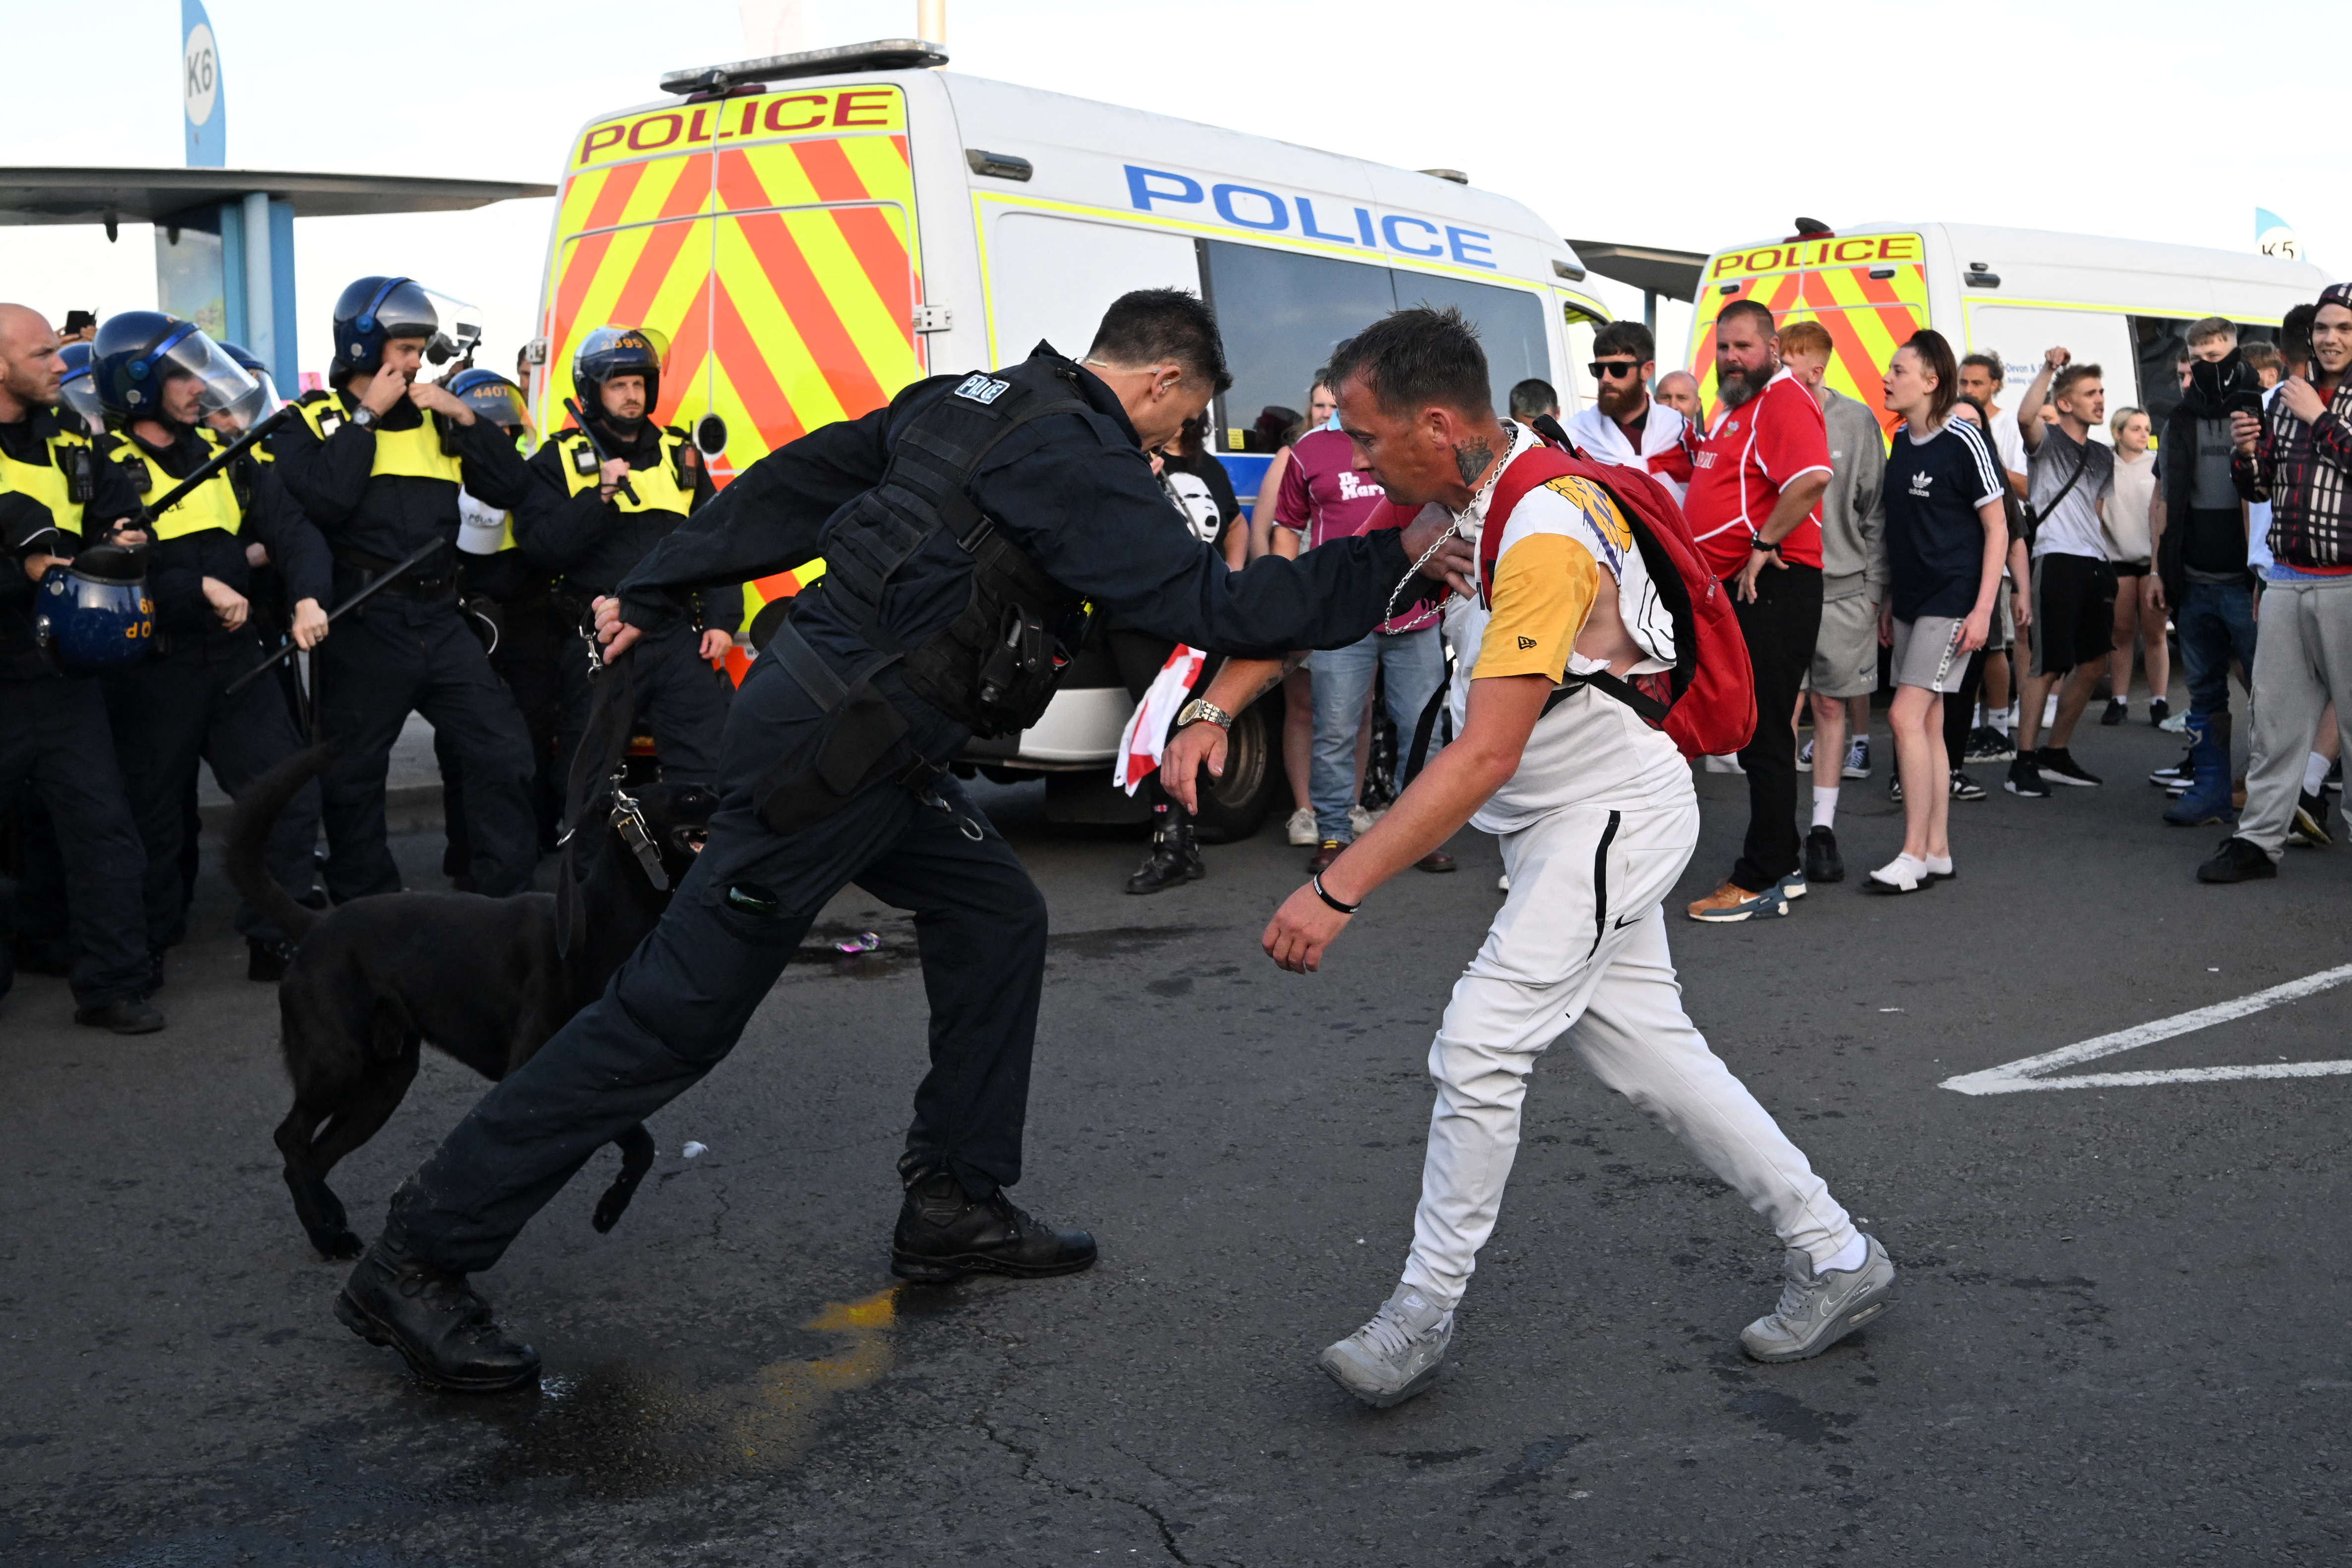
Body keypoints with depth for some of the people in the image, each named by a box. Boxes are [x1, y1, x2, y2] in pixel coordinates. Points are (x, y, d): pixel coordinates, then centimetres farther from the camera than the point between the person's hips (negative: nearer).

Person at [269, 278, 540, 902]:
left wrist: (464, 417, -6)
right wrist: (367, 416, -13)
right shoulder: (310, 422, 0)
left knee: (505, 750, -1)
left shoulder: (435, 419, 12)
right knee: (353, 778, 7)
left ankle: (505, 898, 11)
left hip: (439, 619, 4)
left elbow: (513, 488, 4)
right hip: (362, 629, -4)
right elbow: (320, 500, -20)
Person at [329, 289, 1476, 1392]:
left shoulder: (966, 400, 14)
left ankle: (954, 1207, 21)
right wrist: (1390, 564, -10)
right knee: (677, 1013, -5)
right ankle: (421, 1259, 4)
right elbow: (1203, 601, -18)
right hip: (831, 751, -10)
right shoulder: (1076, 457, -14)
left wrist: (652, 594, 24)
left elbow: (790, 485, 18)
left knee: (996, 918, 14)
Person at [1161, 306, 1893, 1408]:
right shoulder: (1452, 502, 0)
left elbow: (1487, 754, -33)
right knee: (1646, 1051, 11)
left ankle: (1422, 1316, 2)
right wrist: (1214, 710, -4)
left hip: (1612, 811, -9)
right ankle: (1833, 1257, 22)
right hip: (1563, 819, 9)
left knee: (1478, 1047, -12)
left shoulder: (1546, 532, -27)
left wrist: (1336, 892, -34)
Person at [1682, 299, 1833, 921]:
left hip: (1770, 589, -11)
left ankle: (1762, 882, -3)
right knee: (1751, 734, 16)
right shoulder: (1734, 408, 20)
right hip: (1734, 590, 11)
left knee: (1764, 735, -7)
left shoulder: (1784, 402, -13)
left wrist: (1763, 545, -24)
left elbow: (1812, 476, -32)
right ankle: (1781, 867, 25)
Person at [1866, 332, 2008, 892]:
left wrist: (1983, 609, -16)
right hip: (1910, 602, 8)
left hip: (1951, 601, -8)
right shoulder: (1901, 442, 10)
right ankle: (1938, 851, 15)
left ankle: (1914, 856, -9)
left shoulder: (1962, 441, -11)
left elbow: (1997, 527, -10)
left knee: (1907, 716, -14)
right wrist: (1889, 603, 17)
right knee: (1928, 724, 9)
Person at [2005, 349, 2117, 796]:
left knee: (2093, 662, 9)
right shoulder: (2046, 442, -2)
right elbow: (2025, 416, -26)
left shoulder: (2103, 457, 20)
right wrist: (2049, 368, -24)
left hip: (2096, 564, 8)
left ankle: (2057, 755, 19)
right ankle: (2023, 763, -6)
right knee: (2048, 666, -10)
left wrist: (2106, 563, 22)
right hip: (2058, 560, -8)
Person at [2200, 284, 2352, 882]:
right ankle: (2259, 839, 11)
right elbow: (2259, 488, 18)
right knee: (2276, 713, 6)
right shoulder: (2286, 398, 14)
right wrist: (2245, 452, -2)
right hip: (2287, 582, 5)